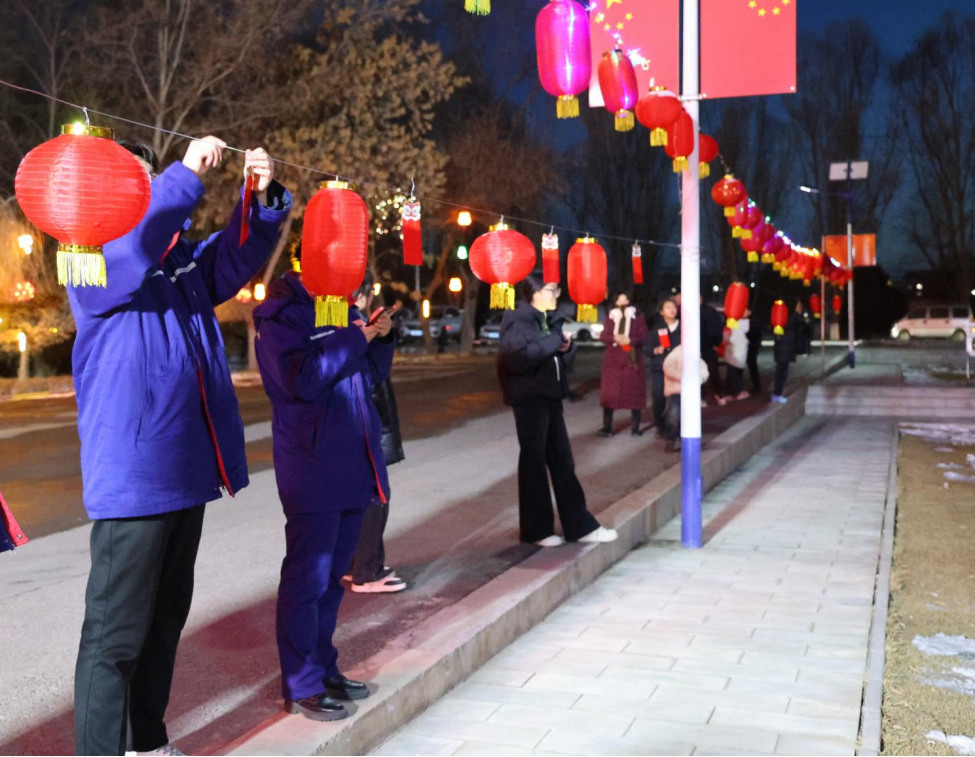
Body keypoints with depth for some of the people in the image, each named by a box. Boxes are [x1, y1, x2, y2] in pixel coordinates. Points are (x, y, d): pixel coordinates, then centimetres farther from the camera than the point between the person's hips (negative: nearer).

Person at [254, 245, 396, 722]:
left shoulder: (341, 308, 16)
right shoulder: (281, 313, -8)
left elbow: (371, 375, 21)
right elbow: (299, 379, -21)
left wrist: (380, 338, 2)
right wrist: (354, 338, -18)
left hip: (350, 464, 8)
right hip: (312, 470, -8)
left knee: (333, 574, 15)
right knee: (308, 577, -3)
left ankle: (323, 668, 26)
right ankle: (302, 687, 6)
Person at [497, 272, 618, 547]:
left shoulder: (547, 320, 15)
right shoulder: (518, 320, -11)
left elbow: (560, 359, 21)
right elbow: (517, 359, -26)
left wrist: (566, 347, -2)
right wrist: (553, 339, -21)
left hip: (549, 397, 8)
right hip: (529, 398, -8)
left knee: (562, 461, 9)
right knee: (533, 461, 0)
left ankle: (579, 526, 14)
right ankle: (537, 530, 10)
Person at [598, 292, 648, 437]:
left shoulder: (638, 318, 5)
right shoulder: (610, 318, 12)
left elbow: (643, 337, -3)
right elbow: (603, 336, 2)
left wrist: (629, 340, -20)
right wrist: (614, 338, -18)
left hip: (632, 361, -2)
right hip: (613, 360, 2)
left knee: (635, 393, -1)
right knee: (609, 393, -2)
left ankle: (635, 427, 4)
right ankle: (607, 427, 1)